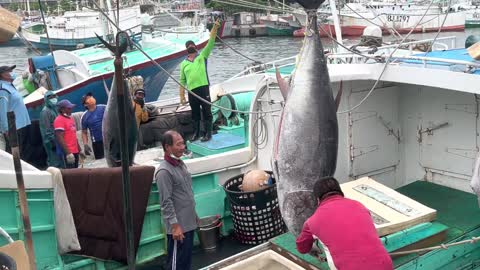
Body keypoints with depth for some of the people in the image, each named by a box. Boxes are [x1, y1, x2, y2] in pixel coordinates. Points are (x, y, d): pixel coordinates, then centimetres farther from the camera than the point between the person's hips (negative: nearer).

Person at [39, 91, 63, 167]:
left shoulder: (54, 109, 17)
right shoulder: (45, 111, -11)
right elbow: (47, 129, -17)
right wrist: (52, 141, -20)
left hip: (56, 140, 9)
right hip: (51, 141, -9)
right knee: (55, 161, -10)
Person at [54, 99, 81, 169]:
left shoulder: (70, 118, 16)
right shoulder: (59, 120, -12)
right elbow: (60, 138, -19)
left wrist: (79, 149, 21)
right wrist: (68, 153, -23)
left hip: (75, 151, 9)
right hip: (67, 152, -9)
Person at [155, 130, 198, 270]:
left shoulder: (180, 163, 8)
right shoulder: (164, 171, -20)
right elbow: (166, 202, -21)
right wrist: (175, 225, -21)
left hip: (189, 222, 8)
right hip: (178, 225, -8)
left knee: (187, 258, 18)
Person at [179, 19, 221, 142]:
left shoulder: (202, 56, 8)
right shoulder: (184, 63, 14)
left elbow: (210, 42, -3)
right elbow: (182, 81, 14)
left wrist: (215, 28, -14)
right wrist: (182, 96, 6)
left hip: (203, 88, -3)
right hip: (191, 91, 3)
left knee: (206, 111, 0)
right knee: (195, 113, 11)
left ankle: (208, 133, 6)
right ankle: (196, 133, 21)